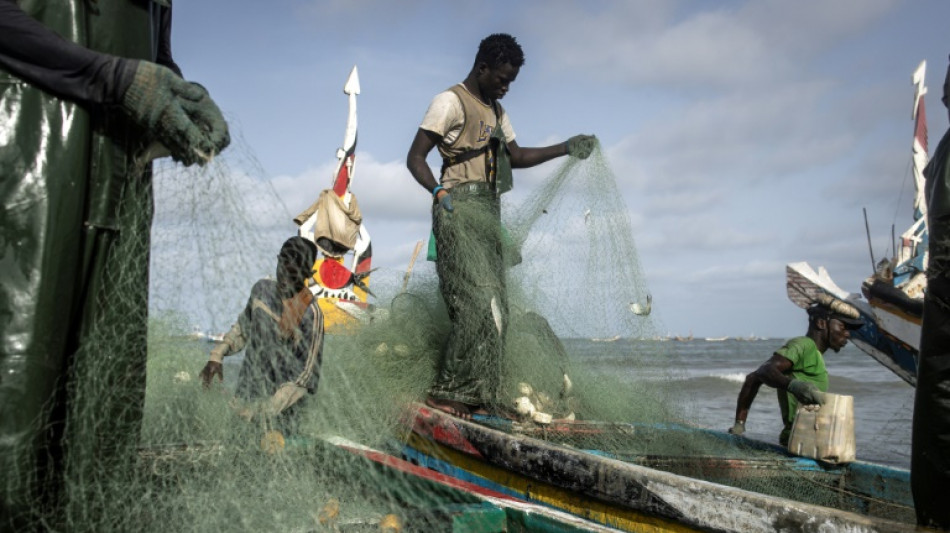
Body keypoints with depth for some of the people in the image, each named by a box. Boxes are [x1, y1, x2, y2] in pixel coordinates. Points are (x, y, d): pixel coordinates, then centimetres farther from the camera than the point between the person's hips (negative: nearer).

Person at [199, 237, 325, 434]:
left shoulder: (310, 314, -21)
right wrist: (217, 355, 1)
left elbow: (304, 377, -19)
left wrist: (262, 409, -22)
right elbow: (243, 328, 16)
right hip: (245, 395, 5)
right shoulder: (262, 289, -2)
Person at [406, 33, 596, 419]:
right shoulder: (451, 102, -2)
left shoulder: (496, 111, 24)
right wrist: (439, 192, -24)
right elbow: (415, 158, -8)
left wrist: (566, 148, 20)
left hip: (488, 213, 9)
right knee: (478, 303, -16)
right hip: (460, 211, -9)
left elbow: (516, 156, 28)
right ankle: (446, 392, -10)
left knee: (493, 306, 3)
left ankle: (474, 395, 8)